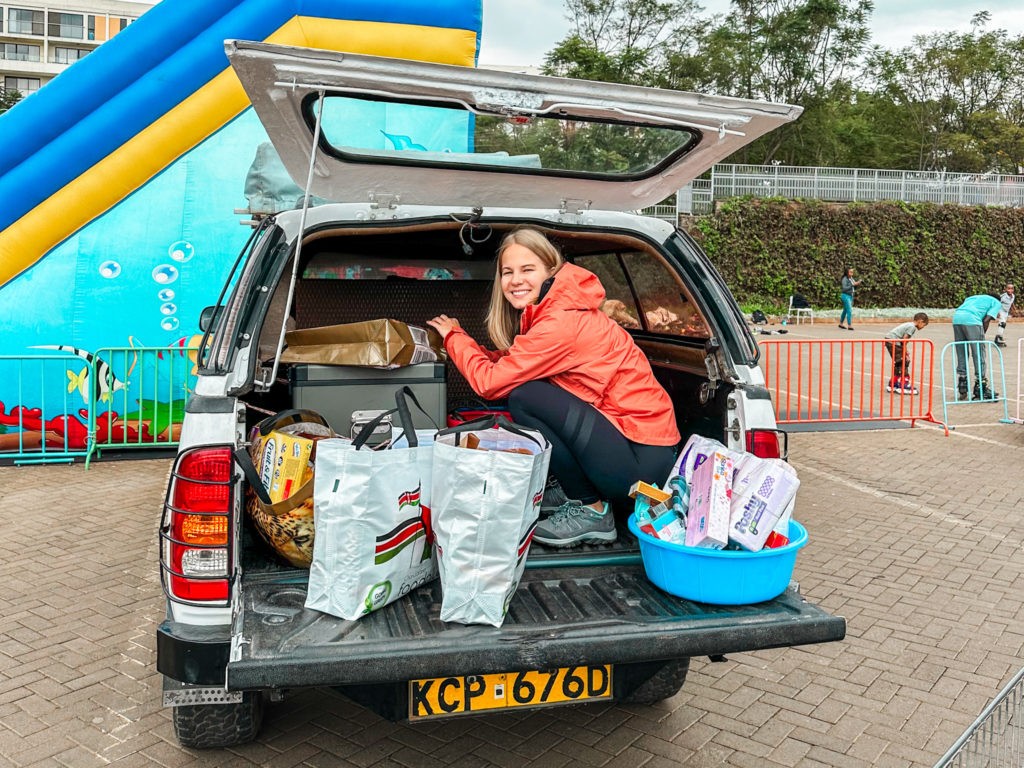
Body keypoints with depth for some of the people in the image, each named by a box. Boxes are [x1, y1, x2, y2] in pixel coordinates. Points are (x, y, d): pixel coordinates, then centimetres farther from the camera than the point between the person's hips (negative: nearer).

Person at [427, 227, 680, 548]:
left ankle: (592, 511, -4)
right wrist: (458, 339, 5)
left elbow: (490, 382, -14)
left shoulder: (562, 322, -19)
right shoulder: (554, 309, 11)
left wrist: (453, 336, 2)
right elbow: (506, 364, 13)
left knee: (523, 397, -17)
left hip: (641, 459, -10)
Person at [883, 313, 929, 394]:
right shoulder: (912, 327, -10)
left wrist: (905, 353, 11)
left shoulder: (908, 325, 19)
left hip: (889, 340, 10)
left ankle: (892, 385, 24)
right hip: (893, 342, -10)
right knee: (903, 363, -5)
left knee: (898, 363, 18)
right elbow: (904, 340, -14)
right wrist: (905, 354, -7)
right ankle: (903, 387, -3)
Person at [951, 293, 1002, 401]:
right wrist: (982, 337, 11)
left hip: (956, 317, 6)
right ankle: (980, 391, 8)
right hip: (971, 320, -6)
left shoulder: (973, 297, 38)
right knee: (979, 356, 4)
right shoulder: (996, 302, 21)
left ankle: (962, 391, 18)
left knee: (961, 356, 14)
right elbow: (986, 320, 2)